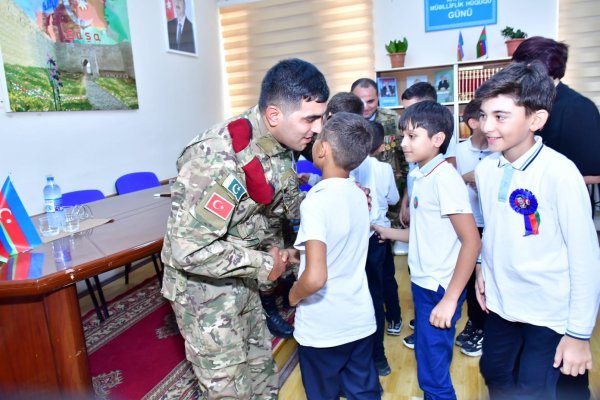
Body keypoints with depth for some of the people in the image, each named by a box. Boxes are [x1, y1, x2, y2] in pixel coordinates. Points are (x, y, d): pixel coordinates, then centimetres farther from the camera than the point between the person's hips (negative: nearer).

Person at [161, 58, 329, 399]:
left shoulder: (280, 145, -6)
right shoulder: (219, 158, -33)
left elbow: (287, 204, 7)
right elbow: (190, 249, -33)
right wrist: (263, 265, -21)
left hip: (242, 280, 8)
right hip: (204, 285, -7)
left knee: (262, 371, 23)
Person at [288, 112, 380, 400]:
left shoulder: (316, 201, -23)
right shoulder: (358, 194, 0)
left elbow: (315, 278, -30)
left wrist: (294, 295, -11)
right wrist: (301, 253, 17)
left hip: (323, 328, -6)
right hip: (360, 320, 6)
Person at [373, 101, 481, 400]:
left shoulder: (445, 177, -18)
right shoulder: (419, 176, 6)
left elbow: (472, 241, -20)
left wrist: (450, 299, -19)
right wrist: (387, 232, 17)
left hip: (439, 289, -8)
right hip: (423, 284, 8)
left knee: (433, 375, 5)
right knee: (427, 364, 21)